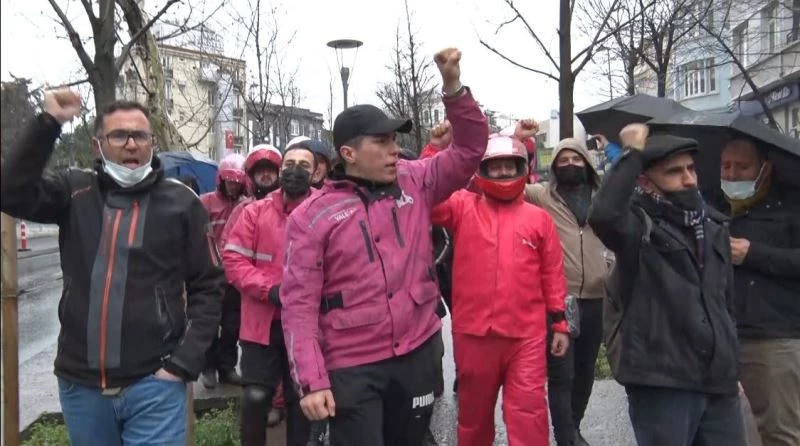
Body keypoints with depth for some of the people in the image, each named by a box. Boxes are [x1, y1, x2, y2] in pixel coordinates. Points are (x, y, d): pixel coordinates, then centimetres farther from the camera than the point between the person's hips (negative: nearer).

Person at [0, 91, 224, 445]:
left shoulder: (181, 202, -2)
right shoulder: (76, 192, 5)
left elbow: (207, 287, -1)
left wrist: (184, 362, -8)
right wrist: (48, 123, -15)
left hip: (154, 383, -3)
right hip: (81, 382, 3)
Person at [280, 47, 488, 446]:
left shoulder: (415, 183, 2)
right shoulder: (313, 216, -9)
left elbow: (470, 148, 2)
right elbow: (299, 304, -10)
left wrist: (453, 86, -13)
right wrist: (311, 381, -16)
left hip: (418, 353, 4)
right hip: (352, 368, -4)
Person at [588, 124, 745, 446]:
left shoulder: (712, 225, 12)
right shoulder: (640, 226, -10)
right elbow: (603, 214, -35)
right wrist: (633, 153, -25)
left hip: (718, 382, 7)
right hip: (659, 383, -6)